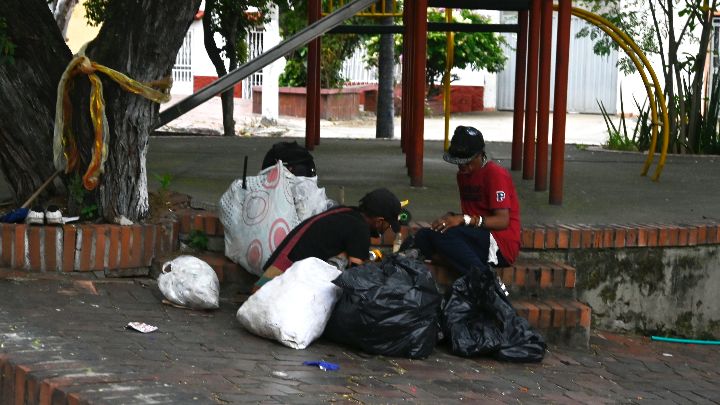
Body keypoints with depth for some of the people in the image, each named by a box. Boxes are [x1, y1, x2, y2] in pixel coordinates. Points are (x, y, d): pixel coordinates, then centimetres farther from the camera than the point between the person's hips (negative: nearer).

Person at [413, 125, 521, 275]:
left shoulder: (496, 174, -8)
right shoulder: (463, 174, 17)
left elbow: (502, 221, -16)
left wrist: (464, 219, -25)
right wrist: (451, 217, -3)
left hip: (503, 246, -8)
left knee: (442, 234, -28)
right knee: (423, 236, -12)